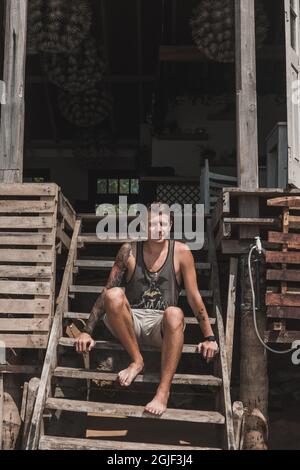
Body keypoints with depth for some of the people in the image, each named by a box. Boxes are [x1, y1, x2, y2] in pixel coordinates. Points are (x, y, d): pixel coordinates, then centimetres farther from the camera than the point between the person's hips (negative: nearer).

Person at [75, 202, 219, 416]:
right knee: (114, 295, -30)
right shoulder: (129, 251, 0)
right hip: (131, 322, 1)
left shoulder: (181, 252, -1)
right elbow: (106, 292, 2)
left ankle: (163, 391, -34)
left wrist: (210, 338, 0)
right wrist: (88, 331, -2)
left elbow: (194, 297, 2)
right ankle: (136, 360, -13)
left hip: (162, 327, -1)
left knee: (175, 314, -36)